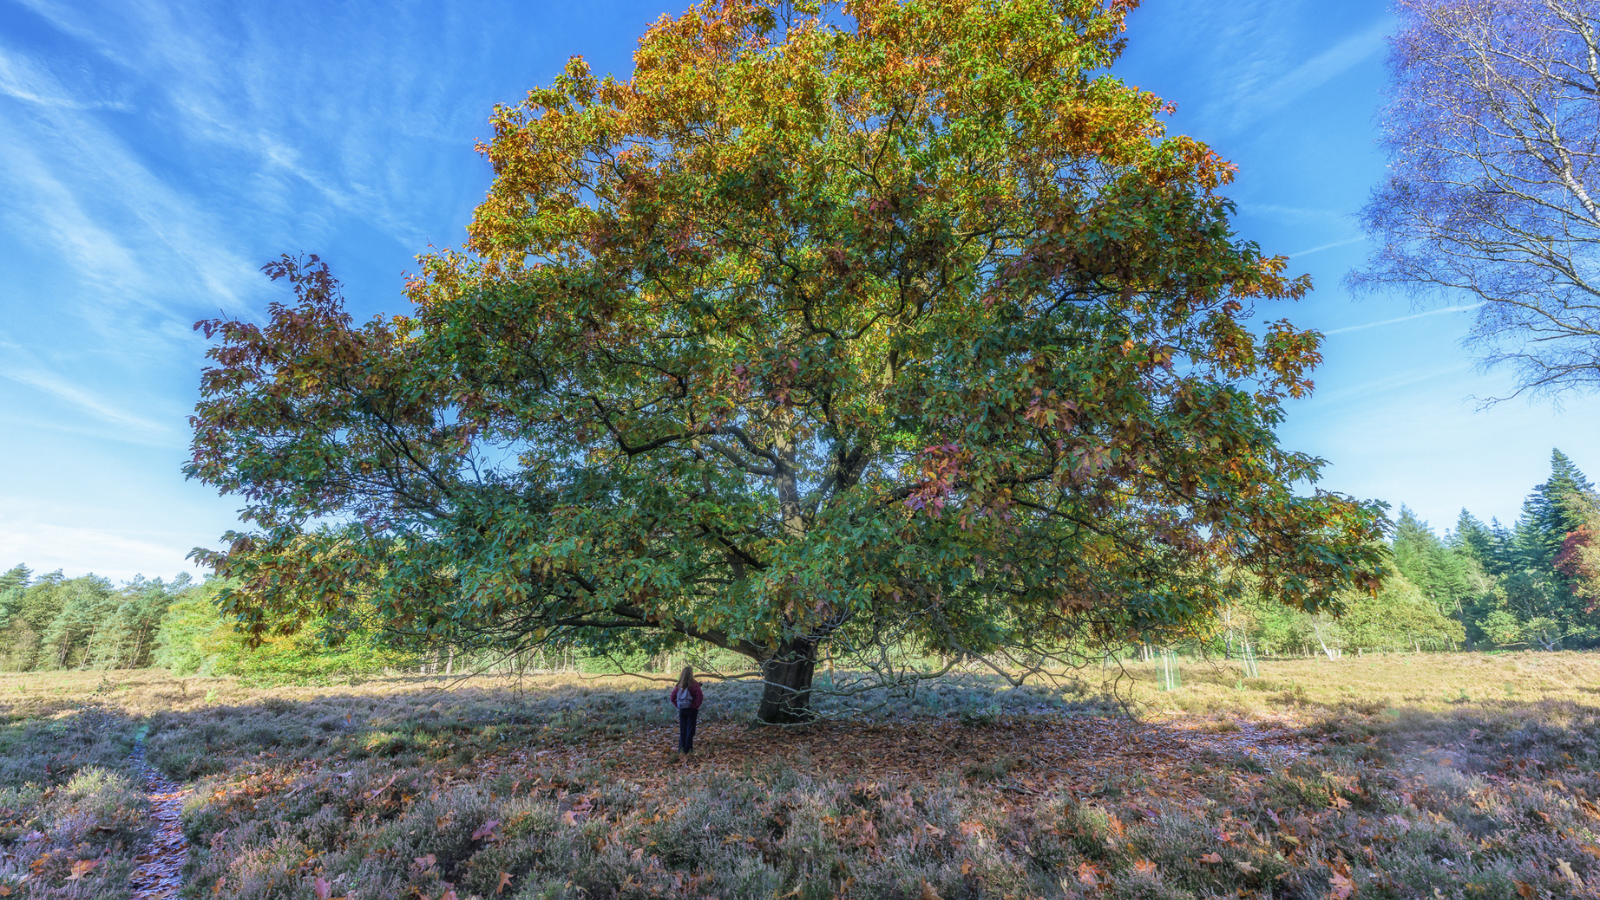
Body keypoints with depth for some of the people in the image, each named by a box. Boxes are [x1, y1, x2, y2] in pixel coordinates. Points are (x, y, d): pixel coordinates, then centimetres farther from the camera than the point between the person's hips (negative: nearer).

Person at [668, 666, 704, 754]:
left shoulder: (679, 685, 0)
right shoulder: (694, 684, -13)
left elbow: (672, 697, 2)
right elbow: (700, 696, -22)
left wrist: (677, 706, 8)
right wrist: (696, 706, -9)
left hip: (682, 710, 4)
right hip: (691, 710, -4)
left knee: (682, 730, 13)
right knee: (690, 730, 6)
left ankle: (681, 748, 17)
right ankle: (688, 749, 8)